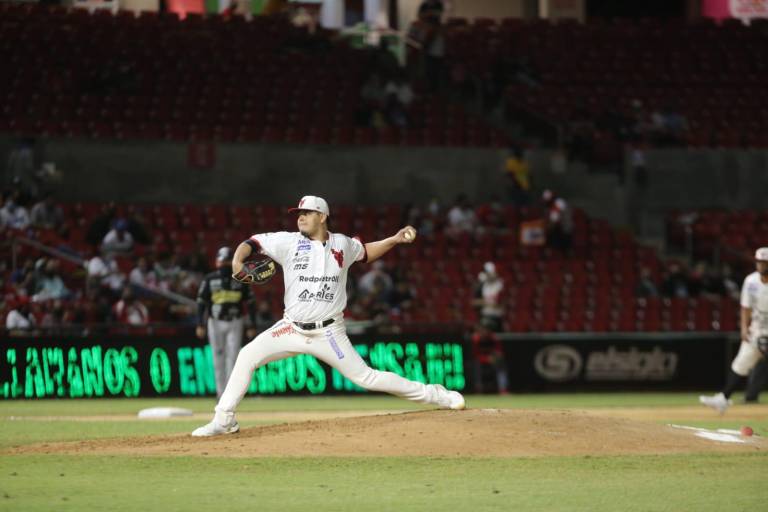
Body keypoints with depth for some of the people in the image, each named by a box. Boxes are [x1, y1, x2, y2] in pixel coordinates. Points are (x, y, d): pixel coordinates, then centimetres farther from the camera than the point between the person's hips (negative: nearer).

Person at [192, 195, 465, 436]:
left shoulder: (342, 244, 2)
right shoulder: (289, 242, -3)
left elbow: (365, 252, 23)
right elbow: (252, 243, -4)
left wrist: (395, 240, 11)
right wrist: (237, 260, -24)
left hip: (329, 333, -1)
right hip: (292, 328, 1)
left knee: (366, 377, -5)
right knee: (247, 356, -14)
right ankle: (224, 420, -6)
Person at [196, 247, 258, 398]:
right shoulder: (209, 279, 1)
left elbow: (249, 303, 4)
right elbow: (201, 302, -1)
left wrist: (252, 326, -1)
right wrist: (200, 325, -10)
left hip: (235, 323, 0)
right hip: (215, 323, 1)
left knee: (232, 357, -7)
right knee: (218, 358, 3)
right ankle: (221, 393, 9)